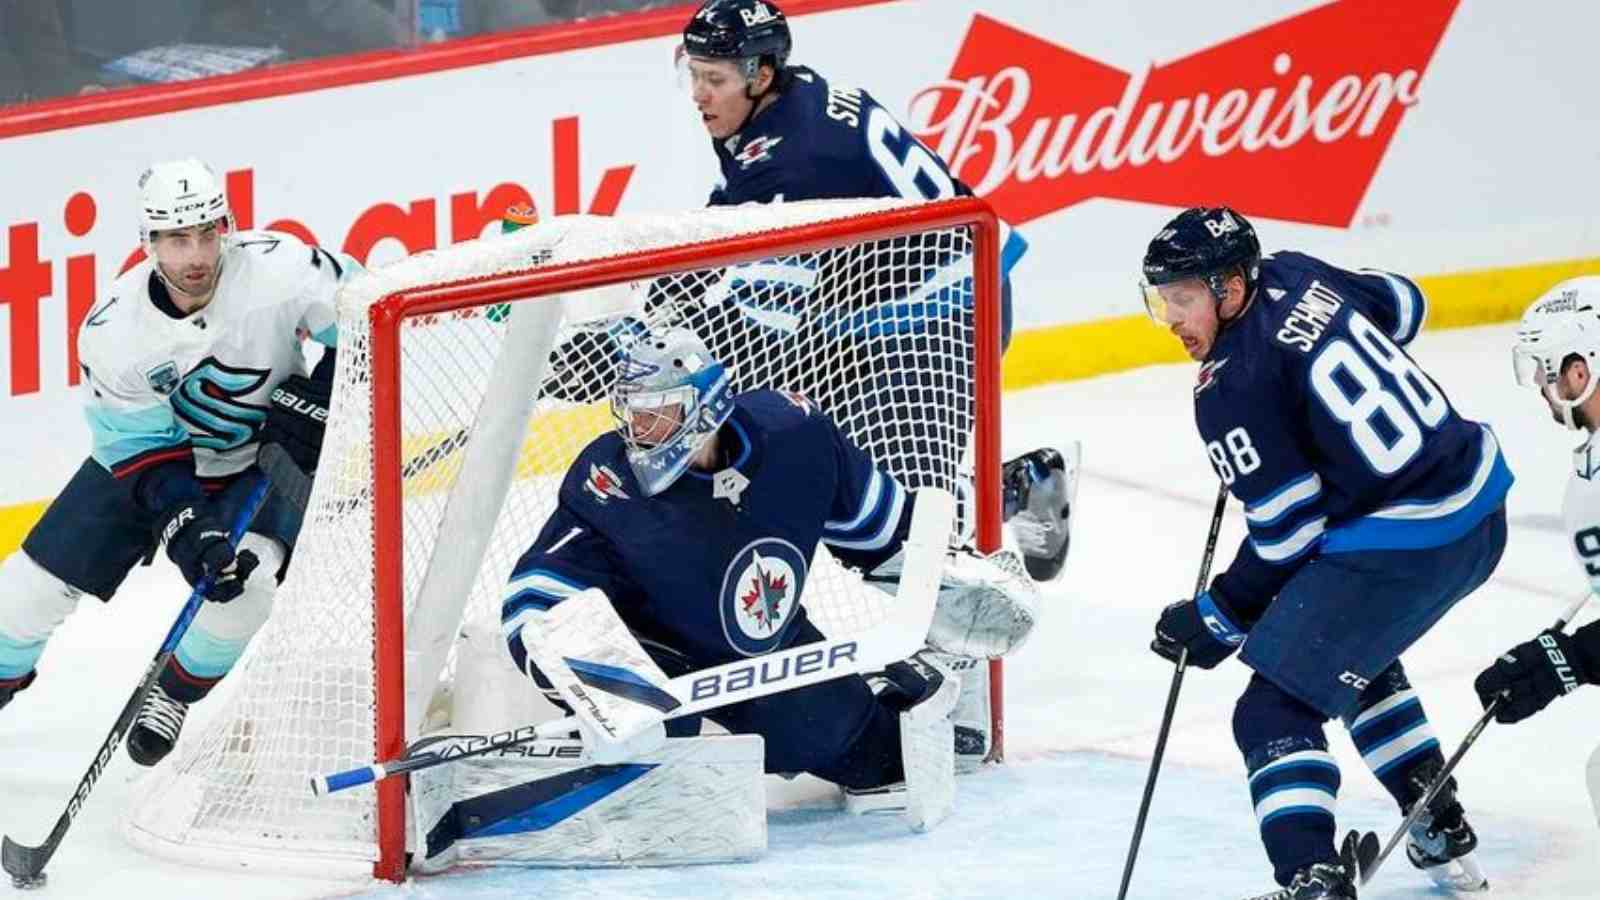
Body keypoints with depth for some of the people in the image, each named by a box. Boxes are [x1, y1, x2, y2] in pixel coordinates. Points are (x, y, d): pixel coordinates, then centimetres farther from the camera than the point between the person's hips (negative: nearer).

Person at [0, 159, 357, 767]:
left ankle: (176, 693, -1)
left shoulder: (277, 268, -30)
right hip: (154, 452, 1)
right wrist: (185, 527, -29)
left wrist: (315, 398, -26)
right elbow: (138, 446, -17)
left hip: (265, 453, -1)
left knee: (249, 571, -27)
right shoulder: (112, 329, -25)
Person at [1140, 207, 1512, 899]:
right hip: (1480, 504, 10)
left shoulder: (1229, 392, -17)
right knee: (1358, 657, 33)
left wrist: (1218, 621, -3)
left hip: (1400, 548, -10)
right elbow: (1403, 306, 24)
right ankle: (1444, 836, 39)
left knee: (1276, 709, -6)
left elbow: (1288, 533, -15)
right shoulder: (1298, 276, 5)